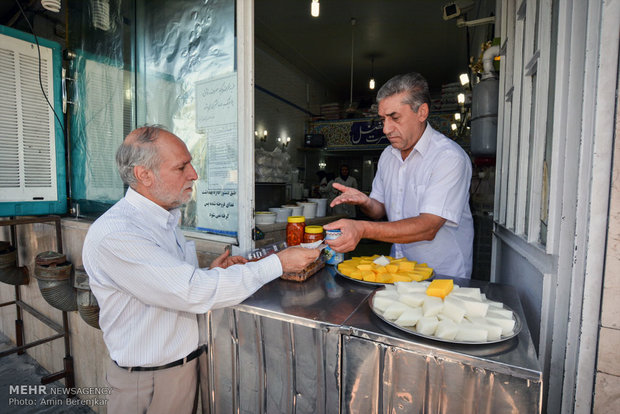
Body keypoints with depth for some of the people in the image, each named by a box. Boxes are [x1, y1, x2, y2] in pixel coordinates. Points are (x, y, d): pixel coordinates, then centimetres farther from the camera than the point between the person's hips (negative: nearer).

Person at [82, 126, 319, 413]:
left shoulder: (164, 219, 5)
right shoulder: (114, 235, -26)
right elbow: (194, 293, -31)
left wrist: (209, 275, -7)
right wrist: (278, 263, -27)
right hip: (148, 382, -7)